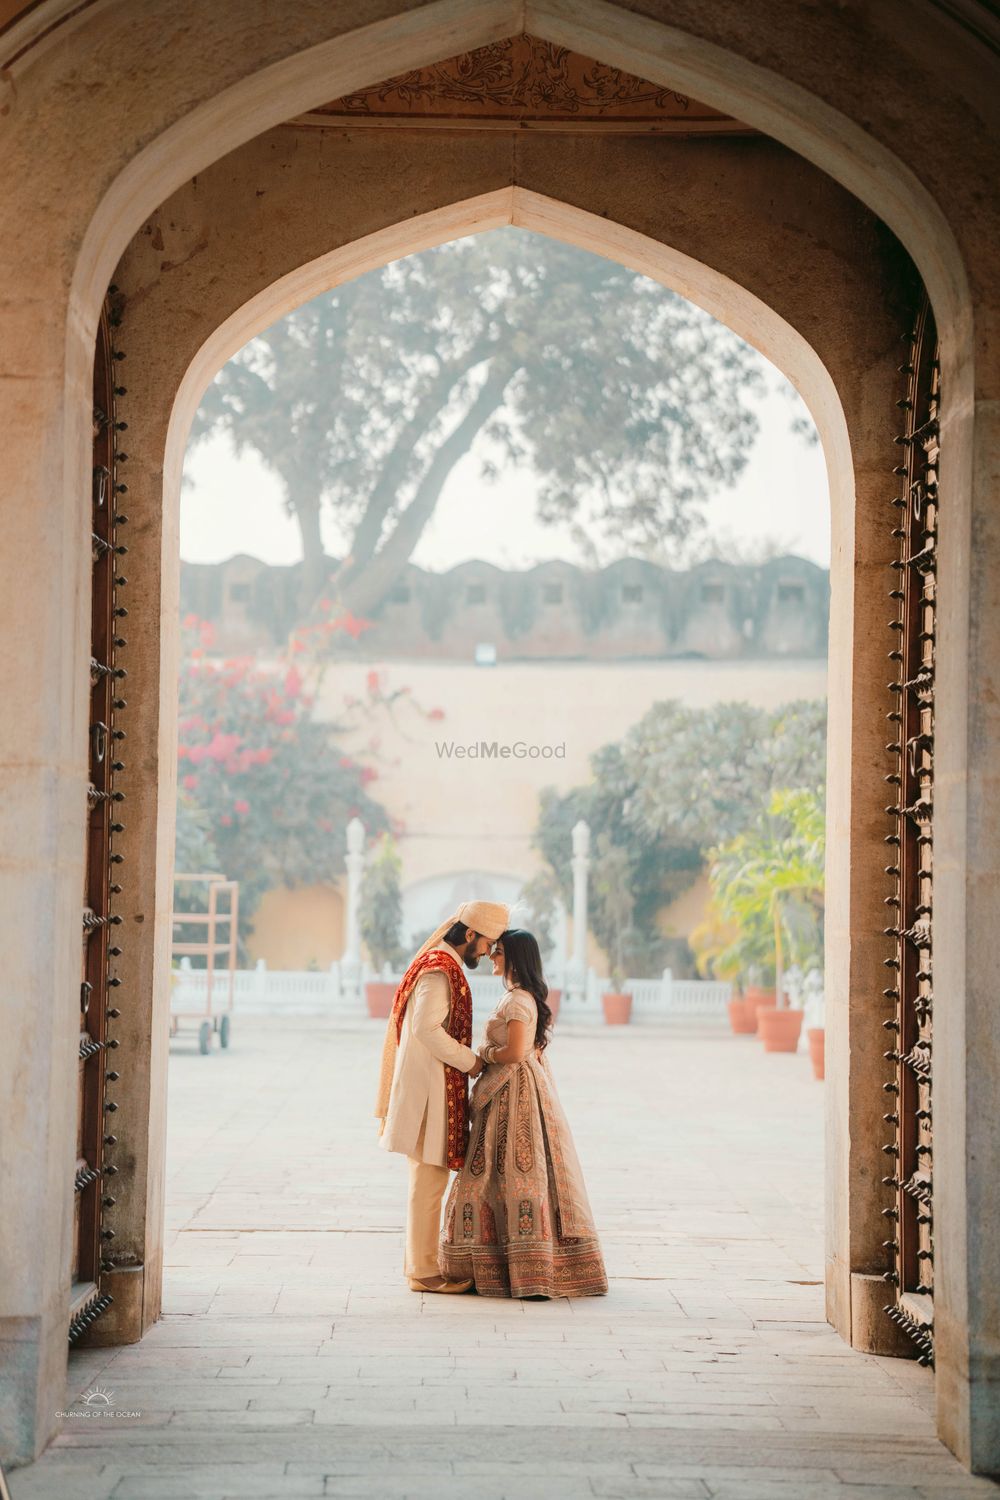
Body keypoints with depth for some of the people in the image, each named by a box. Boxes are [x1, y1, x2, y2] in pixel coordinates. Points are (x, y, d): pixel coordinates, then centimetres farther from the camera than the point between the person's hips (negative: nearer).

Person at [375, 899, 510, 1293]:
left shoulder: (439, 964, 16)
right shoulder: (440, 971, -16)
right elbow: (427, 1028, -25)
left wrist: (465, 1057, 12)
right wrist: (470, 1060, -16)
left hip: (427, 1086, 11)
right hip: (430, 1087, -11)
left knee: (428, 1180, 15)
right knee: (429, 1180, -6)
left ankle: (420, 1262, 21)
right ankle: (424, 1271, -2)